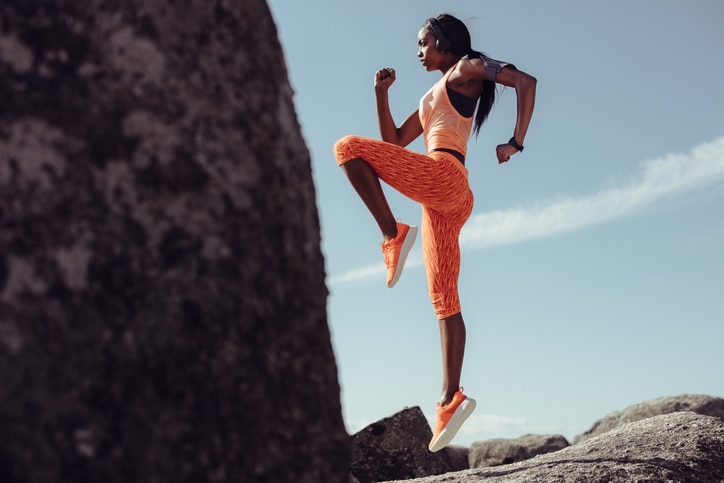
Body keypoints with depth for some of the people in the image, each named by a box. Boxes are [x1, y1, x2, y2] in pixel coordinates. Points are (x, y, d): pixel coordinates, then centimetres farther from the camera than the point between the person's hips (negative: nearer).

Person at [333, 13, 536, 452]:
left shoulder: (466, 69, 10)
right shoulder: (433, 97, 32)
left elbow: (526, 81, -5)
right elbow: (395, 142, 29)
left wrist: (516, 143, -12)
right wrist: (382, 93, 20)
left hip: (444, 176, -9)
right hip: (443, 201, 9)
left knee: (348, 147, -14)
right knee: (445, 301, 2)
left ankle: (393, 235, -21)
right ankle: (452, 398, 0)